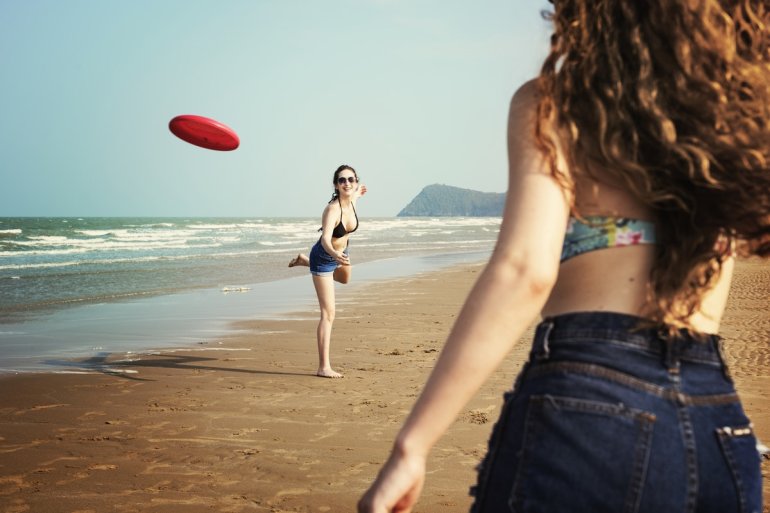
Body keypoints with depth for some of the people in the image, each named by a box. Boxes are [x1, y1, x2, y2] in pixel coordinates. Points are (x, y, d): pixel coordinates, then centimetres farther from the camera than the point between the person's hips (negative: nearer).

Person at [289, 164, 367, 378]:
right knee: (328, 313, -12)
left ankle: (304, 260, 57)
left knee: (345, 278, 41)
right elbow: (325, 239, -50)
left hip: (340, 252, 8)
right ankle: (324, 367, -11)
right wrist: (335, 254, -71)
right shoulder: (332, 209, -36)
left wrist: (356, 194, 35)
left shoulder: (351, 202, -15)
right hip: (324, 257, -8)